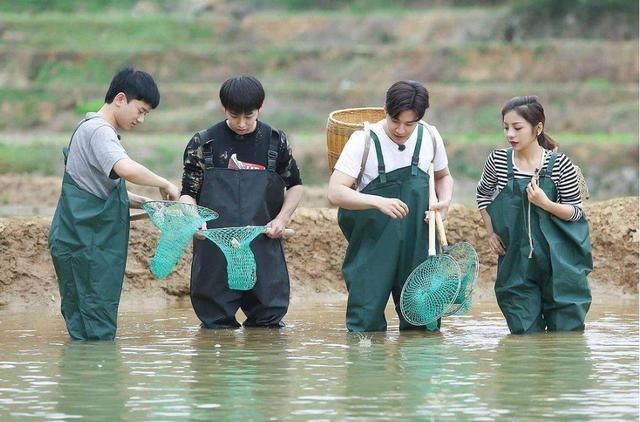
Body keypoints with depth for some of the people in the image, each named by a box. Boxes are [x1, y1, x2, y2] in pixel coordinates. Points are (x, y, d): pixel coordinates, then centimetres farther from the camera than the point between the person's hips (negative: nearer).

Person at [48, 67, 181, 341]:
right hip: (85, 244, -10)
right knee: (97, 331, -10)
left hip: (87, 243, 10)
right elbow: (127, 170, -34)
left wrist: (140, 203, 12)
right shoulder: (98, 131, -15)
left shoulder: (90, 128, 18)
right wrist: (165, 185, -19)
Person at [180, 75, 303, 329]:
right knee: (216, 324, 1)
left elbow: (295, 185, 19)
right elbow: (188, 193, 4)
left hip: (263, 247, 1)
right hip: (215, 251, -1)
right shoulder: (203, 143, 2)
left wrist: (283, 218, 2)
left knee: (269, 321, 2)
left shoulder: (276, 142, 5)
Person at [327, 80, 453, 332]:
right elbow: (336, 192, -18)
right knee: (366, 325, -4)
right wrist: (379, 202, -33)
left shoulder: (429, 137, 2)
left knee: (424, 326, 5)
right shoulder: (364, 140, -10)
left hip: (418, 248, 3)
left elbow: (443, 176, 22)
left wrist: (445, 202, -1)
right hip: (373, 246, -3)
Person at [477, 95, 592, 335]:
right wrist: (491, 233, 11)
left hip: (558, 261, -2)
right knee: (524, 333, 1)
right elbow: (482, 194, 20)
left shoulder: (559, 164, -7)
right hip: (516, 259, 2)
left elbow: (576, 212, -2)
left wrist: (546, 204, -19)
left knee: (566, 332, 0)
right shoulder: (498, 160, 0)